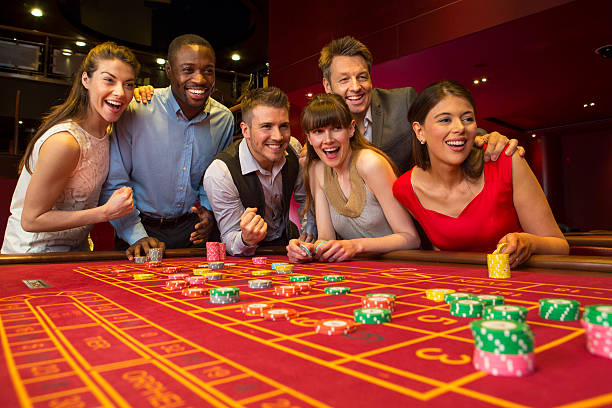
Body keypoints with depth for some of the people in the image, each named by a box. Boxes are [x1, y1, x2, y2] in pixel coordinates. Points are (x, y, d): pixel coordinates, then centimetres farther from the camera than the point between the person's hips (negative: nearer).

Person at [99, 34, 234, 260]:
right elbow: (114, 182, -7)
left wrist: (209, 211, -2)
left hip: (191, 228, 2)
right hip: (142, 226, -2)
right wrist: (137, 236, -14)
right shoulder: (134, 110, -12)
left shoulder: (224, 119, -1)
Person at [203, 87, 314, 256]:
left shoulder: (293, 149, -9)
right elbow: (229, 239, -18)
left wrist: (308, 235, -9)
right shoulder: (219, 175, -24)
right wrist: (246, 240, -40)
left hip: (287, 239, 4)